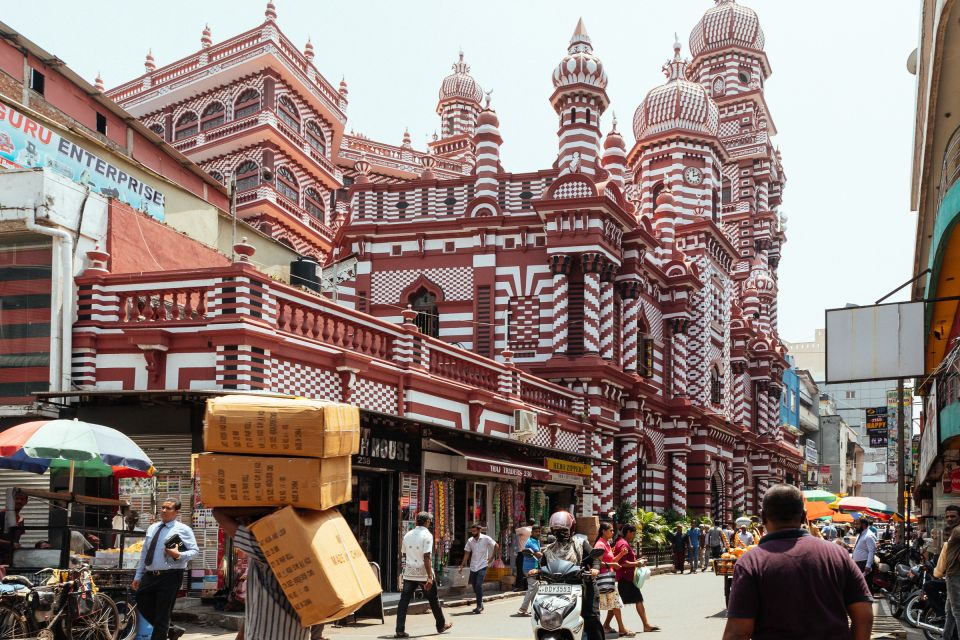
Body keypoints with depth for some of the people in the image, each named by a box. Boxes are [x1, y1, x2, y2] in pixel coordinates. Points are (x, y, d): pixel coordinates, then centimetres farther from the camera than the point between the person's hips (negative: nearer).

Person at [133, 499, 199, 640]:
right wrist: (138, 576, 15)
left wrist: (179, 555, -24)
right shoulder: (152, 528, 14)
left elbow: (195, 551, -7)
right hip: (150, 576, 6)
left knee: (162, 614, 0)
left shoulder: (183, 529, -3)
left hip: (170, 577, -6)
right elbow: (144, 553, 18)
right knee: (144, 606, 8)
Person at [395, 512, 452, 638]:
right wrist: (430, 577, -21)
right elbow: (427, 557, -19)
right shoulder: (427, 535, -11)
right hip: (423, 574, -4)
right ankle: (441, 625, 26)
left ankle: (400, 630, -8)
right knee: (433, 600, 12)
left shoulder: (408, 535, 8)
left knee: (404, 600, 0)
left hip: (409, 574, 4)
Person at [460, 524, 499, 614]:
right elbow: (467, 554, 8)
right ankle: (480, 604, 24)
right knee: (474, 587, 8)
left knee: (478, 585, -17)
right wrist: (462, 566, 4)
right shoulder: (470, 540, 4)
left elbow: (496, 546, 1)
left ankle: (479, 605, -8)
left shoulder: (486, 538, -8)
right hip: (473, 567, 5)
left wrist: (492, 558, -1)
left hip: (482, 566, -5)